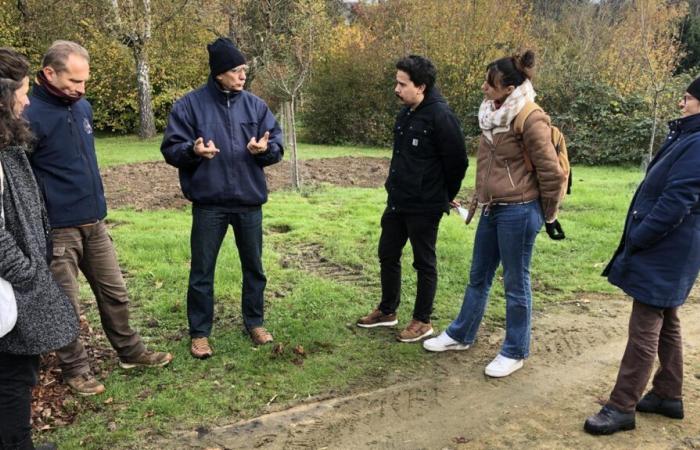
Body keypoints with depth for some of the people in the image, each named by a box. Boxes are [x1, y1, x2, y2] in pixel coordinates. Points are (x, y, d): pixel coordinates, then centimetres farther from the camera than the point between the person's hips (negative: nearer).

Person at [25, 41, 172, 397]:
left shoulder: (83, 107, 6)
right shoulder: (31, 117, -16)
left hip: (95, 222, 7)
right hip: (57, 229, -6)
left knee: (114, 293, 15)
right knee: (66, 304, 7)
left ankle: (130, 351, 31)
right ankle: (75, 369, 24)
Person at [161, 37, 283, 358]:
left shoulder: (255, 105, 4)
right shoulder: (190, 105, -5)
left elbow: (277, 144, 4)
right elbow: (171, 149, -5)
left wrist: (265, 148, -19)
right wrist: (193, 150, -26)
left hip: (249, 201, 3)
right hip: (208, 203, -3)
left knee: (253, 266, 15)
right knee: (202, 271, 6)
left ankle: (255, 322, 33)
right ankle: (199, 332, 23)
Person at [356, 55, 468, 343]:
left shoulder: (440, 116, -19)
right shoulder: (405, 113, 8)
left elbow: (457, 161, -15)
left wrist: (444, 198, -3)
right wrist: (395, 187, 17)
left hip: (424, 207, -9)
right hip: (397, 201, 9)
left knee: (424, 263, 5)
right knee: (388, 255, 16)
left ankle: (422, 321, 21)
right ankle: (387, 311, 33)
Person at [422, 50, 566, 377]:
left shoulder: (530, 120, -18)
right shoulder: (493, 114, 8)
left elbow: (551, 172, -14)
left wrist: (548, 215, -5)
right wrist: (479, 197, 21)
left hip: (518, 212, -8)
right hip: (493, 209, 8)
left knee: (515, 283, 5)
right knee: (478, 277, 19)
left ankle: (515, 352, 22)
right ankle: (460, 335, 35)